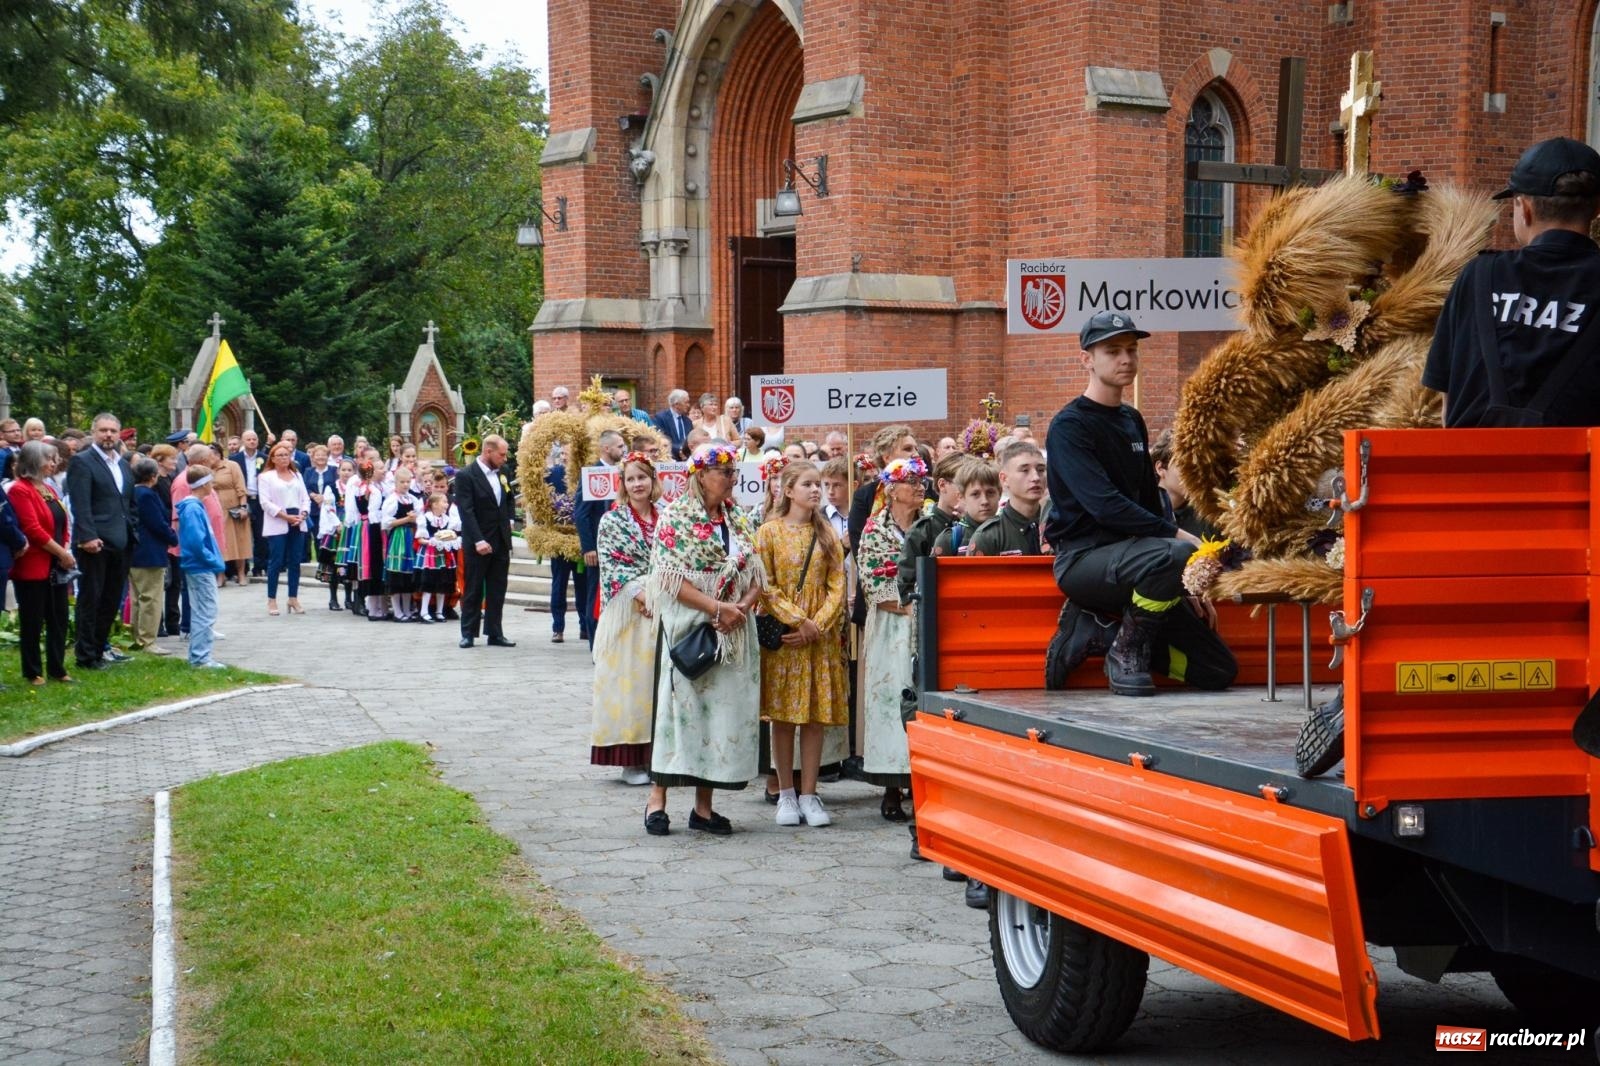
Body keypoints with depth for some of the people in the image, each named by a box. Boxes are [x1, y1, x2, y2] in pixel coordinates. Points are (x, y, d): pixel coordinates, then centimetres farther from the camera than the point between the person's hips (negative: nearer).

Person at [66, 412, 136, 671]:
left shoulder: (124, 464, 17)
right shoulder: (82, 462, -6)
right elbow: (80, 504, -15)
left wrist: (133, 533, 11)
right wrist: (88, 537, -23)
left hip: (120, 543, 7)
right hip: (95, 543, -7)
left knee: (112, 599, 11)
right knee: (90, 600, -1)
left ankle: (100, 646, 21)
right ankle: (86, 656, 4)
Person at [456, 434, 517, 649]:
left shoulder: (502, 473, 9)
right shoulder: (466, 476, -11)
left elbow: (509, 499, 25)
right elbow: (466, 511, -17)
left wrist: (510, 520, 7)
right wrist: (478, 540, -22)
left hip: (501, 542, 6)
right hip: (478, 544, -6)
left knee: (497, 591, 8)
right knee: (473, 590, 2)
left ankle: (495, 633, 13)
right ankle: (468, 633, 9)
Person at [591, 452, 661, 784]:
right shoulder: (612, 520, 1)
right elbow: (610, 565, -6)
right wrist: (640, 594, -17)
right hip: (627, 609, -3)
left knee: (658, 681, 4)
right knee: (628, 679, -3)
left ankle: (657, 755, 11)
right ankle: (631, 760, 1)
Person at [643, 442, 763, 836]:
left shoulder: (739, 520, 12)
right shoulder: (675, 516, -4)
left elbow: (756, 578, 11)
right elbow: (671, 578, -12)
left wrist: (741, 607, -9)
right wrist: (717, 607, -18)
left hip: (733, 634, 5)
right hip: (688, 629, -5)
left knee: (724, 708, 3)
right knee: (680, 705, -7)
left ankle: (703, 807, 9)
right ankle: (657, 799, -1)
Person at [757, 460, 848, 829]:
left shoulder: (827, 534, 10)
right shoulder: (769, 531, 1)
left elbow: (837, 586, 5)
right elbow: (764, 586, -6)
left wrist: (817, 625, -9)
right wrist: (797, 620, -14)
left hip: (821, 636, 3)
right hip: (781, 634, -3)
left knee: (816, 717, 1)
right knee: (783, 717, 1)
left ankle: (809, 795, 6)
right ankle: (786, 794, 9)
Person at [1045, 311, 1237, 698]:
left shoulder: (1132, 422, 17)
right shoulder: (1070, 426, -8)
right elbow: (1104, 504, -20)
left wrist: (1190, 587, 15)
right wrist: (1177, 535, -23)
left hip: (1129, 555, 8)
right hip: (1084, 557, -8)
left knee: (1218, 669, 1)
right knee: (1176, 555, -38)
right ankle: (1127, 647, -17)